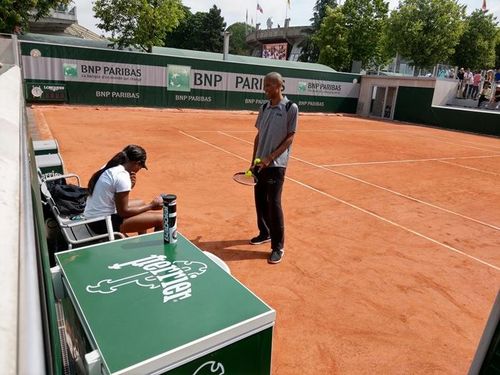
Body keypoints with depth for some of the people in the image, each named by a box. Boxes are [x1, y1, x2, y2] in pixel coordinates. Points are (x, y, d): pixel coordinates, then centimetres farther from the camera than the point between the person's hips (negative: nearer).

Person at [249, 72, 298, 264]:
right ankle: (265, 233, 32)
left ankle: (278, 246, 6)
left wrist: (270, 158, -17)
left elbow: (290, 138, -10)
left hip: (276, 165, -6)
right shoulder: (264, 108, 9)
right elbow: (259, 136, 13)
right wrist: (253, 161, 10)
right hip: (260, 163, 6)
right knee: (260, 201, 12)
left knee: (274, 204, -6)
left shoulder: (291, 108, -7)